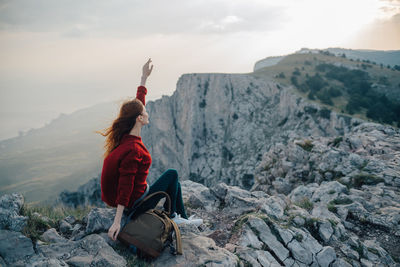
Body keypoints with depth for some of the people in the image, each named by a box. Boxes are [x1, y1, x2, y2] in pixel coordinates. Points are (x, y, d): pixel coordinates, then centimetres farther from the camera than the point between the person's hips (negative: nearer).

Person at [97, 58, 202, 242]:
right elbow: (125, 187, -33)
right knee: (172, 174, 5)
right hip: (135, 205, -9)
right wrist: (117, 222, -31)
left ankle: (182, 217, 33)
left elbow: (138, 104, 8)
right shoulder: (133, 150, -31)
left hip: (134, 197, 9)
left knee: (174, 183, 20)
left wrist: (144, 77, 14)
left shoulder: (125, 137, -4)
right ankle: (170, 216, 21)